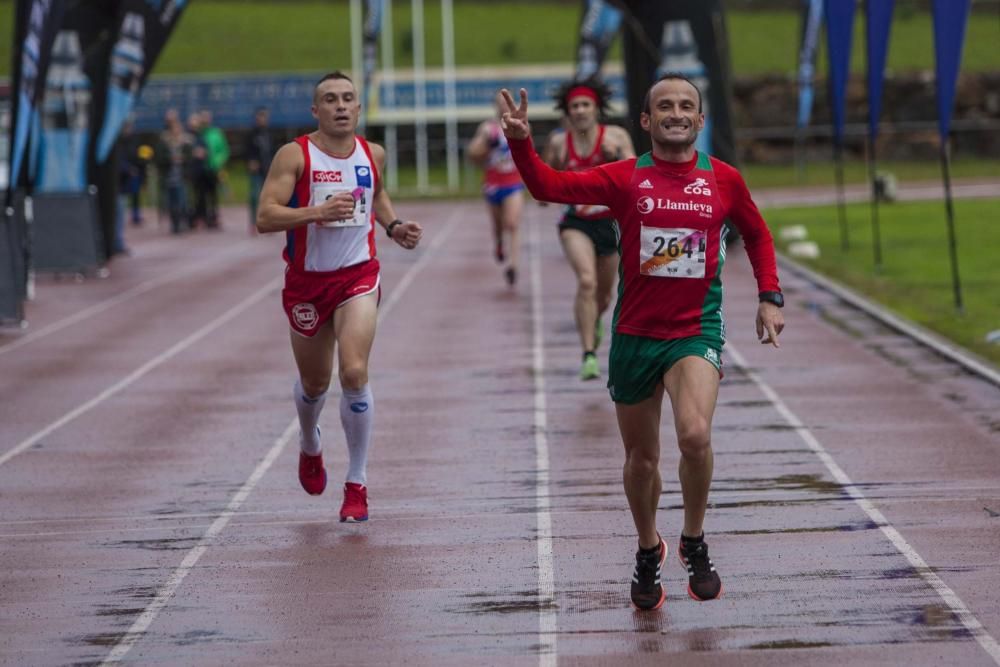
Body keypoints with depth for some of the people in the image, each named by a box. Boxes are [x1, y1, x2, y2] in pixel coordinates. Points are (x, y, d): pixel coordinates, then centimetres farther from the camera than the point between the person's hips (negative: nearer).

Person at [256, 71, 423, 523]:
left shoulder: (373, 155, 2)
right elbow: (265, 218, -19)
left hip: (357, 276, 1)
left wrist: (393, 226, 5)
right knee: (314, 381, 15)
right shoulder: (295, 155, -11)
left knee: (354, 372, -18)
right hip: (306, 280, -1)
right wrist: (318, 212, -32)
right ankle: (310, 447, 50)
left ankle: (357, 485, -8)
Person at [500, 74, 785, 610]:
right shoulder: (625, 178, -2)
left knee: (695, 434, -26)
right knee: (641, 458, 12)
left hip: (696, 330, -1)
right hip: (635, 334, 1)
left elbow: (757, 234, 18)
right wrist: (521, 143, -26)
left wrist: (770, 297, 10)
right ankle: (648, 551, 38)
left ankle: (694, 541, -2)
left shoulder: (723, 179, 1)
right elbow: (549, 186, -9)